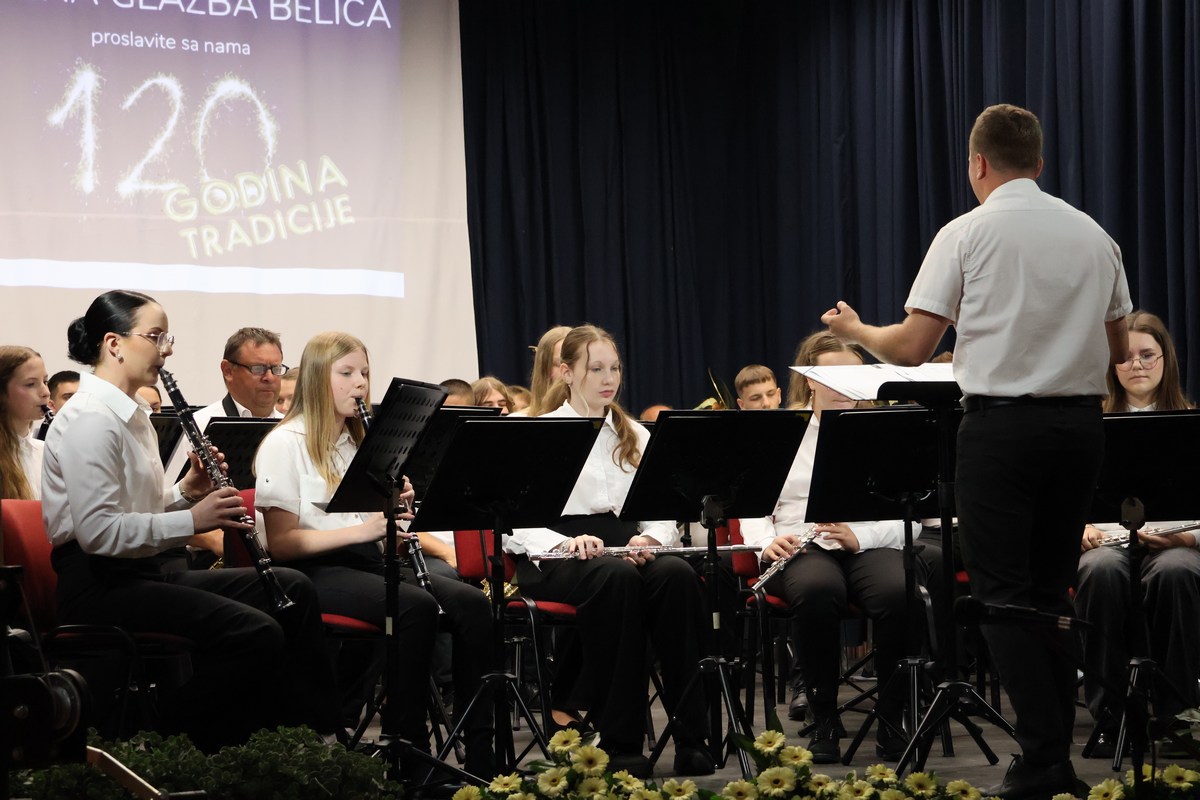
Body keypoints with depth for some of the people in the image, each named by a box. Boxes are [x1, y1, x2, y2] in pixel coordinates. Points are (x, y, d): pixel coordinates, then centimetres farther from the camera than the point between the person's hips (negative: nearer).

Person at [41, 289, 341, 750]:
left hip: (148, 570, 10)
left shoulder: (131, 414, 17)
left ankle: (319, 733, 3)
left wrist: (187, 492, 1)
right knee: (256, 634, -24)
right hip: (101, 586, -10)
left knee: (293, 589, 1)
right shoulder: (90, 419, -15)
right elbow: (98, 531, -24)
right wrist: (192, 520, -22)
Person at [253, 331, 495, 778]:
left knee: (472, 603, -19)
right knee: (416, 606, -34)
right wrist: (362, 530, -21)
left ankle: (480, 754, -22)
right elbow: (280, 542, -12)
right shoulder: (284, 444, -3)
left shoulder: (359, 442, 19)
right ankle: (411, 748, -28)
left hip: (368, 561, 7)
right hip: (313, 570, -7)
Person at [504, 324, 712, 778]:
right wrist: (565, 542, -23)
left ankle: (692, 736, -30)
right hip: (555, 555, -4)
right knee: (617, 578, -38)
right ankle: (618, 741, -33)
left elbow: (664, 515, 13)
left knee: (678, 576, -31)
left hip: (625, 545, 4)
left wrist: (651, 538, -11)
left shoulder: (635, 437, 20)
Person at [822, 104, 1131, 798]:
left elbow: (912, 348, -9)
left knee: (1003, 596, 0)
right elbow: (1118, 350, 16)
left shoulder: (968, 234, -7)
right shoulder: (1093, 236, 8)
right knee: (1052, 592, 13)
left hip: (1003, 423, -5)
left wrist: (854, 329, 10)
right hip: (1081, 423, 5)